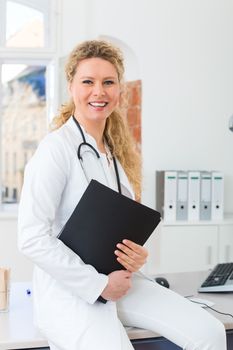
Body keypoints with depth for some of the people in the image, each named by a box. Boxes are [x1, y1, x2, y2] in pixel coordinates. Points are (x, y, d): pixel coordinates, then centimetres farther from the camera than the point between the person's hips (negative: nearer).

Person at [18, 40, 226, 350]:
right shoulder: (56, 149, -13)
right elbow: (32, 238, -19)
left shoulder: (117, 151, 11)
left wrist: (136, 256, -3)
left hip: (117, 282, 7)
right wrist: (99, 285, -18)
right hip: (68, 289, -7)